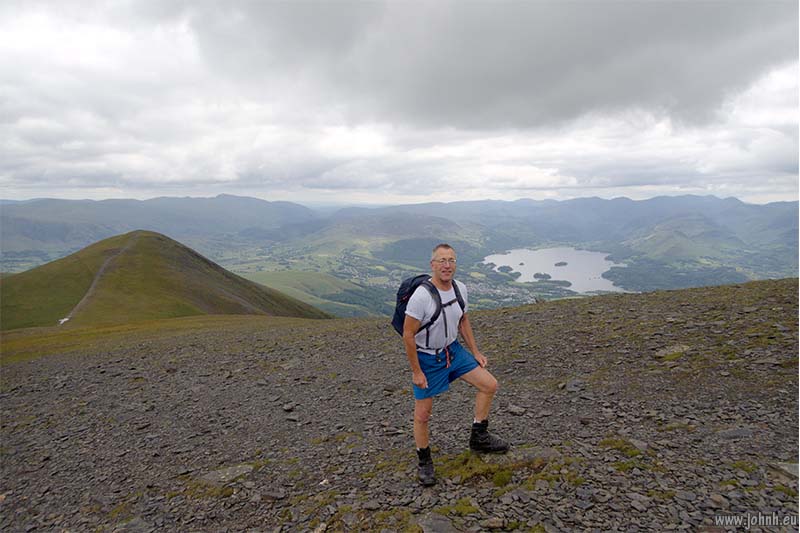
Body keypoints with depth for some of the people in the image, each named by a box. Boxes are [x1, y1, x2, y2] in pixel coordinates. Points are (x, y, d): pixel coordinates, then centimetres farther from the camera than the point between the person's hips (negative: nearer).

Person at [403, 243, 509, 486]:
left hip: (453, 350, 7)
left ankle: (478, 438, 24)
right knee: (422, 414, 2)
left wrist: (475, 352, 10)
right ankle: (424, 462, 26)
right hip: (427, 358, -6)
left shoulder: (460, 288, -5)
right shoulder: (421, 297, -28)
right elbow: (408, 335, -21)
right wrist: (416, 372, -18)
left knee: (489, 385, 6)